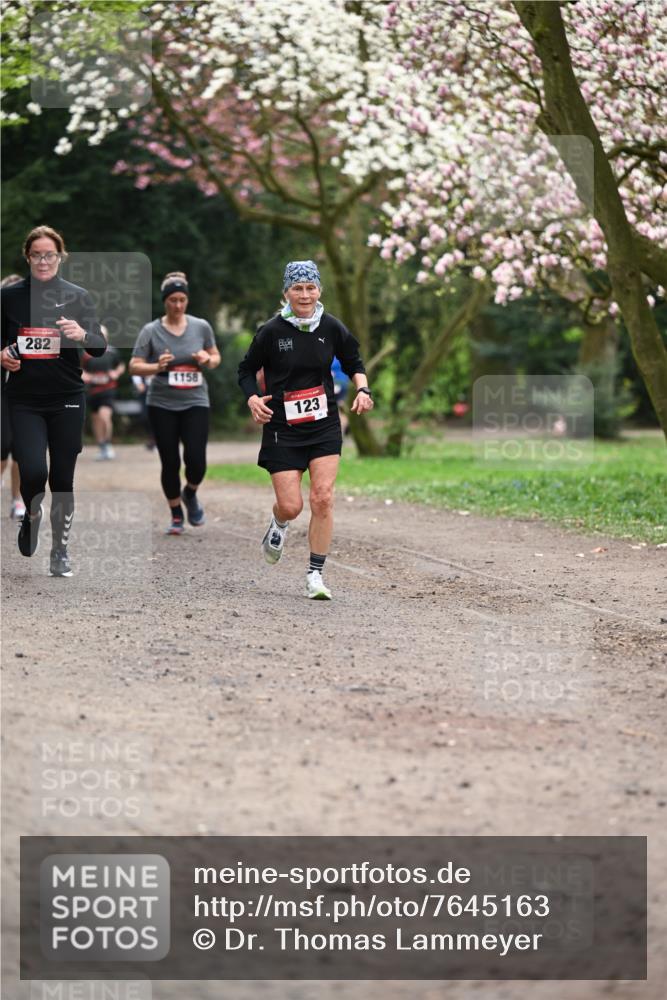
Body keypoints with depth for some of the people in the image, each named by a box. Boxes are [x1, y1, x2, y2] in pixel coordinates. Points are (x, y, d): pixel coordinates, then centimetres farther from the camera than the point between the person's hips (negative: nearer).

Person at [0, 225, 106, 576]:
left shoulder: (77, 296, -1)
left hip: (67, 400, 0)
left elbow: (100, 348, -7)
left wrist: (82, 334, -28)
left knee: (62, 478, 4)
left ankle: (60, 551, 22)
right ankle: (31, 515, 17)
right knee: (33, 471, -17)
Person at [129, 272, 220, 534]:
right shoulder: (151, 331, -3)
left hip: (195, 402, 1)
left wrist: (208, 360, -8)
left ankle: (190, 494, 22)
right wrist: (157, 367, -21)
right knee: (170, 462, 1)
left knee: (196, 460, -11)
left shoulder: (201, 327, 3)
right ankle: (176, 515, 20)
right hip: (162, 405, -1)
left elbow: (216, 357, 16)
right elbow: (134, 366, -3)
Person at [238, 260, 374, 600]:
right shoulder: (272, 331, -8)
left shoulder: (332, 328, -1)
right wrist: (253, 400, -14)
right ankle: (278, 526, 35)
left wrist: (362, 389, -4)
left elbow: (354, 363, 15)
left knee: (323, 499, -11)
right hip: (282, 429, -2)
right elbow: (246, 370, 3)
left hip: (324, 427, 2)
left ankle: (316, 575, 0)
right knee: (290, 506, -5)